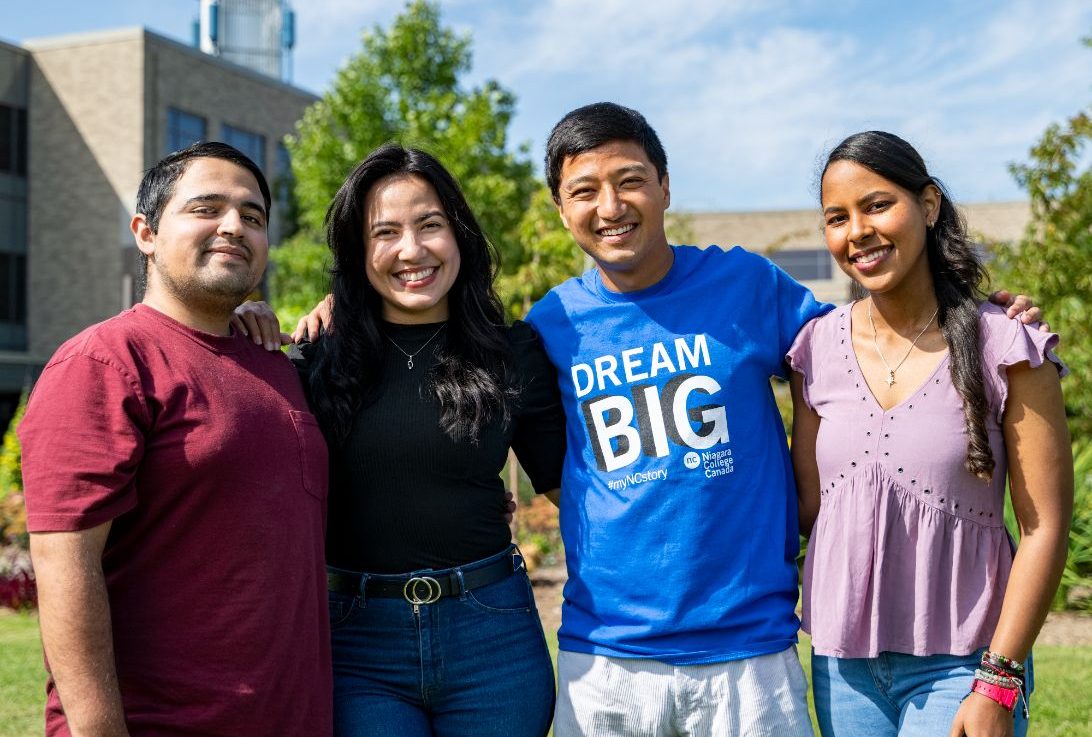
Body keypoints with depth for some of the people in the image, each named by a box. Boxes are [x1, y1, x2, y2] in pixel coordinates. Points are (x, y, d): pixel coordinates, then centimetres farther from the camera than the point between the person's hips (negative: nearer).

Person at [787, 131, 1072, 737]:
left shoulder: (1005, 347, -8)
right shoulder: (817, 349, 2)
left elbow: (1044, 527, -8)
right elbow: (809, 504, 8)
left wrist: (998, 684, -12)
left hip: (959, 664, -3)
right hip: (842, 662, 3)